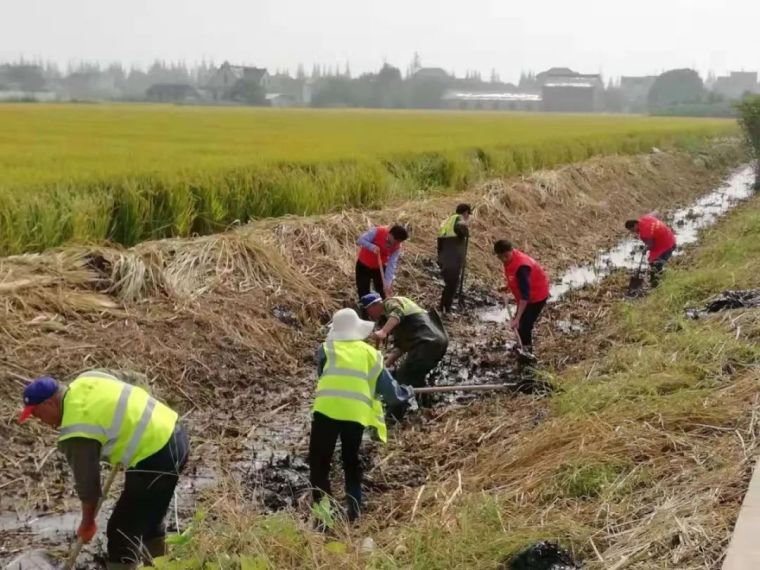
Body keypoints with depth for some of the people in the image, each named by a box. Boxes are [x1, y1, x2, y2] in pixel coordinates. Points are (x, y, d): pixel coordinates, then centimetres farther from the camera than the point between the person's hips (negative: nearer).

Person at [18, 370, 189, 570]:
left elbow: (87, 482, -7)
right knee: (147, 511, 31)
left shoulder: (75, 431, -16)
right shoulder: (87, 378, 7)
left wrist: (87, 523, 9)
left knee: (122, 532, -2)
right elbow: (138, 380, 19)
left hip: (156, 460, -10)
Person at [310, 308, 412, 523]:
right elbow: (387, 386, 17)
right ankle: (354, 509, 17)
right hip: (356, 414, 2)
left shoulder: (327, 348, 12)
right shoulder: (370, 353, 16)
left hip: (327, 409, -2)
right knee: (351, 462, 20)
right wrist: (404, 395, 37)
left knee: (319, 461, 8)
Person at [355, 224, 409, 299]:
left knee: (384, 294, 3)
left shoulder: (397, 247, -20)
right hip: (363, 265, -2)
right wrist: (372, 247, -45)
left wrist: (388, 283, -33)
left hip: (380, 267, 2)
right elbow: (360, 240, -28)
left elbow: (391, 265, -23)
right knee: (363, 294, 0)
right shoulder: (377, 232, -28)